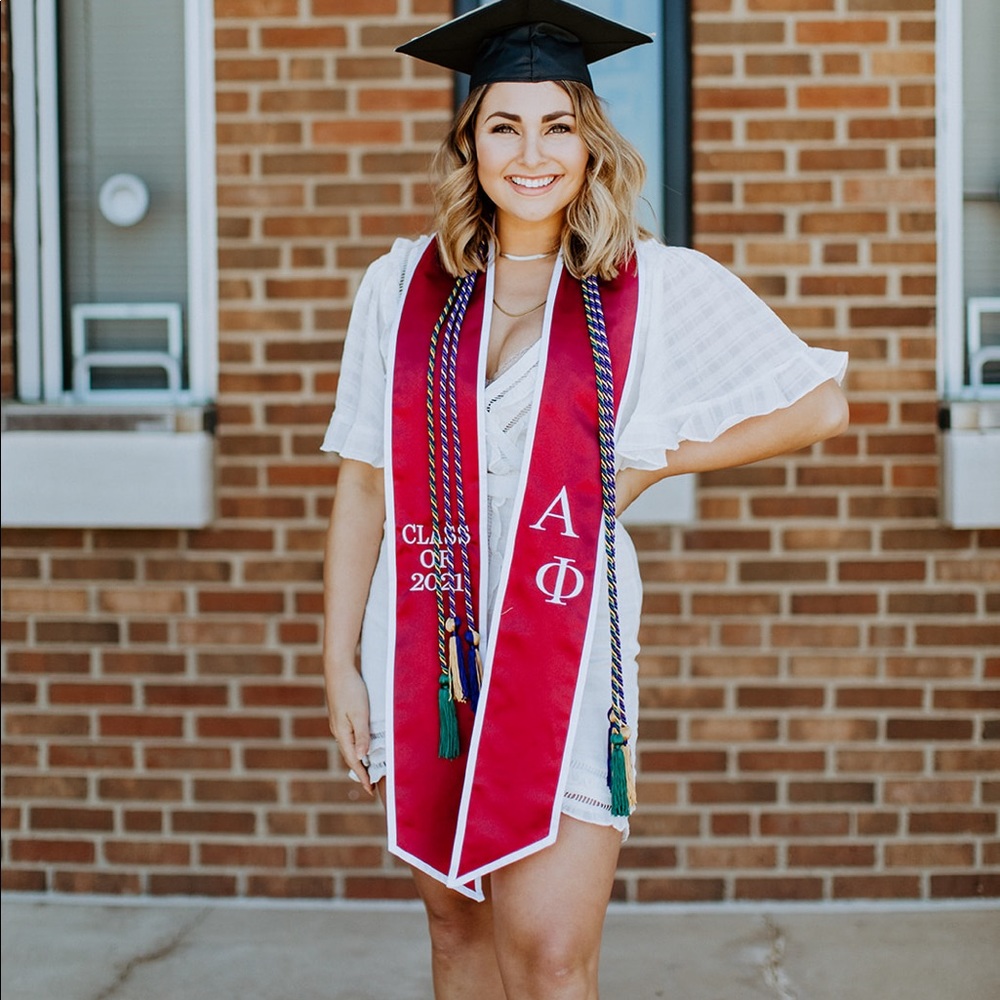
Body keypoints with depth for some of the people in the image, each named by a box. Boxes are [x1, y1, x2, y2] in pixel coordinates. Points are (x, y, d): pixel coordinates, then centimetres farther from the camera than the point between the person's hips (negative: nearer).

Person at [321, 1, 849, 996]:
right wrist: (339, 663, 3)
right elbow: (362, 480, 6)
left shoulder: (658, 289, -1)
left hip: (562, 652, -2)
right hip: (428, 650, 3)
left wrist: (654, 463, 0)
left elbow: (820, 403, 6)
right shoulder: (404, 286, 4)